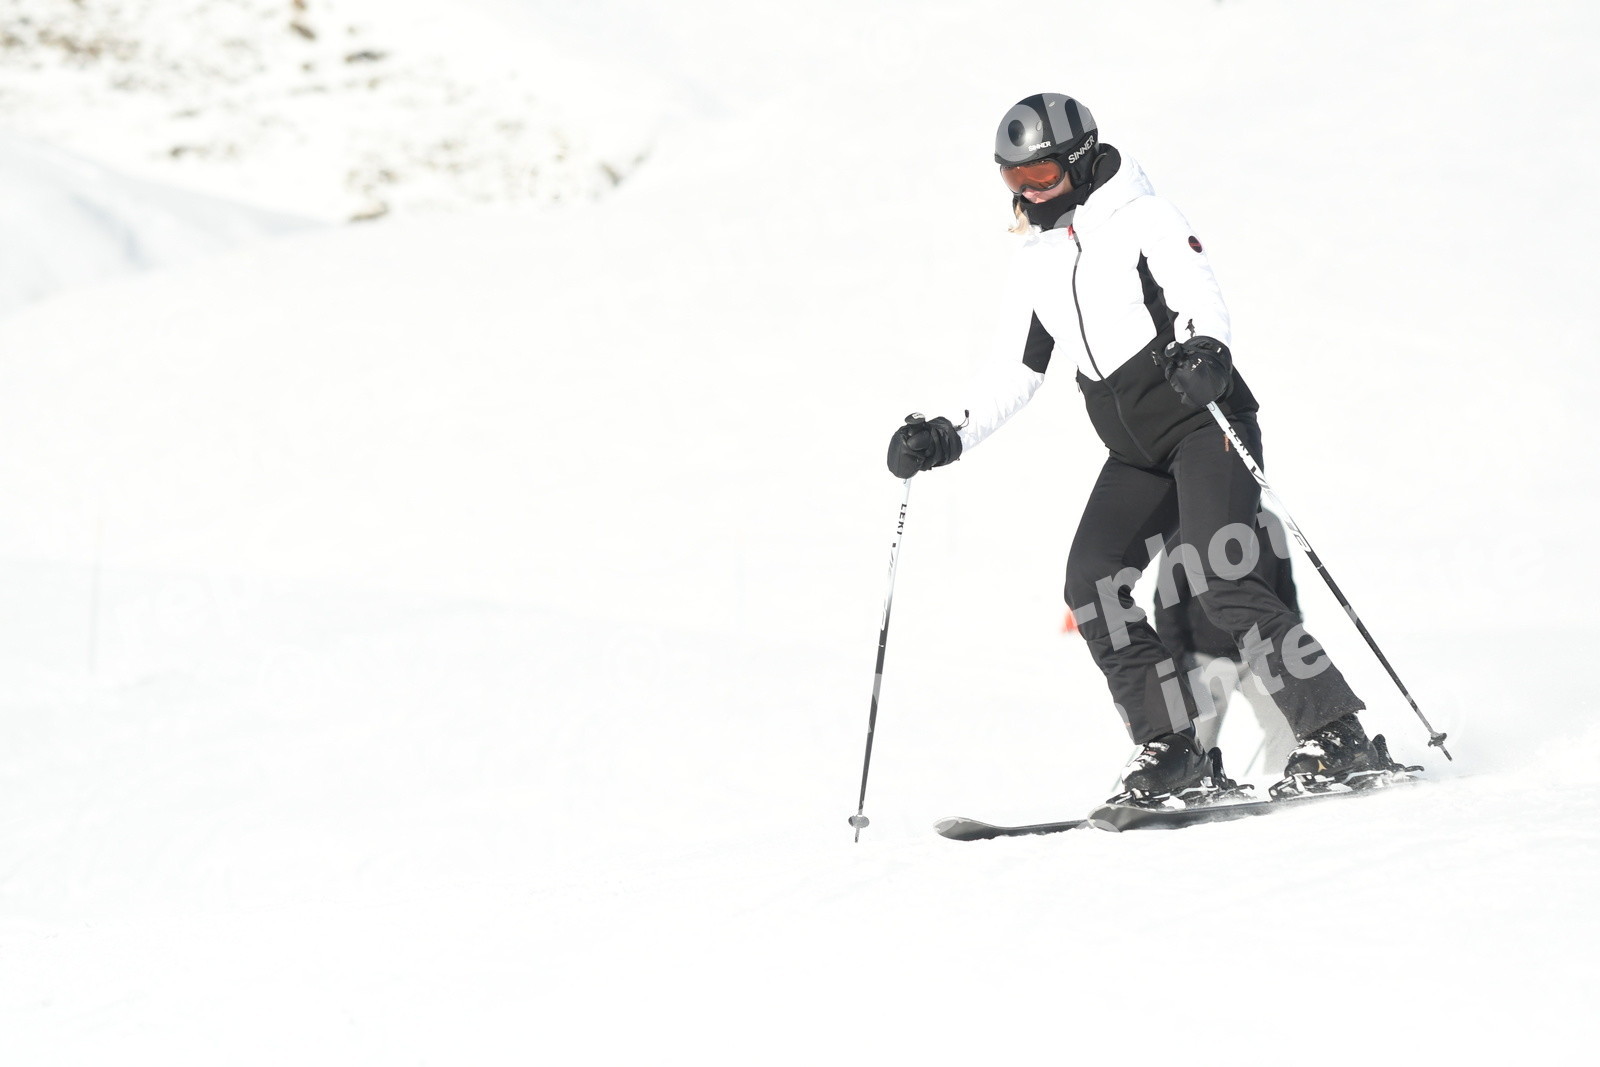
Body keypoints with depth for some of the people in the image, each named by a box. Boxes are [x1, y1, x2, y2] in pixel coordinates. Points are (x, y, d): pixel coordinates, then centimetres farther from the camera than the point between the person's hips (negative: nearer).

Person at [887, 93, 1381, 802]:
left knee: (1218, 581, -22)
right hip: (1136, 454, 7)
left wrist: (1203, 348, -41)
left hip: (1205, 424, -7)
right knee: (1091, 584, -11)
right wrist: (948, 437, 8)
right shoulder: (1036, 262, 14)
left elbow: (1198, 290, -19)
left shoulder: (1140, 219, -5)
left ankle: (1336, 735, -17)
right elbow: (1014, 369, 20)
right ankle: (1171, 747, -5)